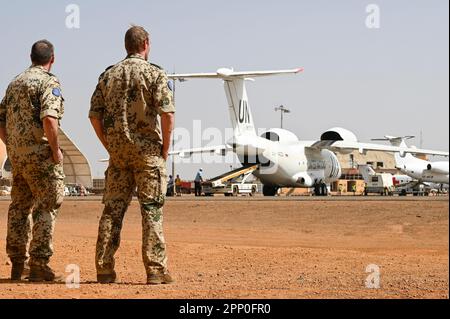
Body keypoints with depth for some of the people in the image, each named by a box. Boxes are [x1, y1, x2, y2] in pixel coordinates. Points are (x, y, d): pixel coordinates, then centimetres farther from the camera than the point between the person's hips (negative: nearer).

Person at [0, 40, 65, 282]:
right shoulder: (49, 82, -9)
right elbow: (49, 118, -23)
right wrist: (56, 149, -14)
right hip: (39, 153, -8)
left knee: (20, 205, 14)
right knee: (47, 205, -3)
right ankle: (39, 264, -7)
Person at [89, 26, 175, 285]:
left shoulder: (108, 75, 10)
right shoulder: (155, 74, -5)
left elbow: (95, 115, 7)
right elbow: (167, 113, -14)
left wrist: (111, 148, 12)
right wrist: (165, 149, -4)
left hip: (117, 151, 4)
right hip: (147, 150, -4)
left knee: (113, 208, 8)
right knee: (152, 210, -2)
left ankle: (105, 269, 8)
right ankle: (156, 270, -4)